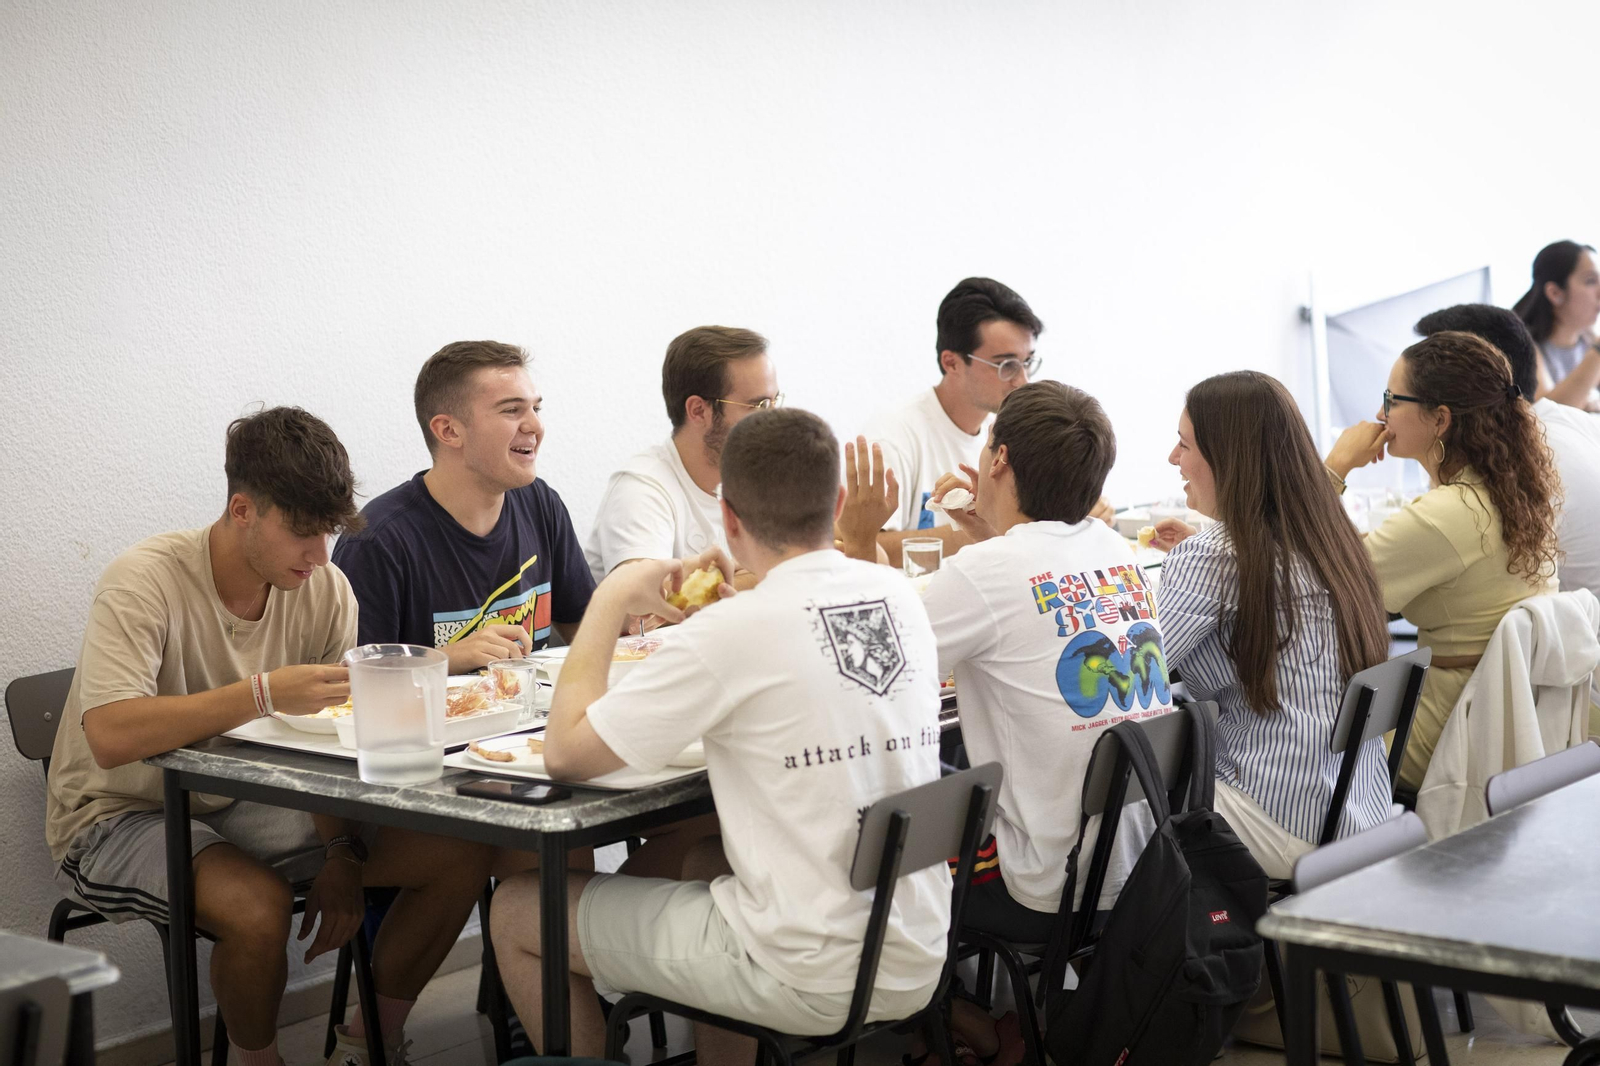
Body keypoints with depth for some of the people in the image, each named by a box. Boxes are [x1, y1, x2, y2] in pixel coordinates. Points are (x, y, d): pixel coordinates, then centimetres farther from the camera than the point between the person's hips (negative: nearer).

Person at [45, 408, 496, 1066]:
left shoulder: (325, 592, -5)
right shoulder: (146, 581, -22)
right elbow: (110, 738, -35)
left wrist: (343, 856, -10)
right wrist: (263, 693, -39)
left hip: (247, 809, 6)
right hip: (124, 816, -5)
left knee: (463, 855, -10)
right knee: (258, 905, -37)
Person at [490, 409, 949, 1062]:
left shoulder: (734, 632, -19)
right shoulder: (900, 598, 0)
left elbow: (565, 755, -11)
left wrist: (611, 599, -1)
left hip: (809, 982, -7)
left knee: (517, 912, 10)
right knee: (705, 860, 35)